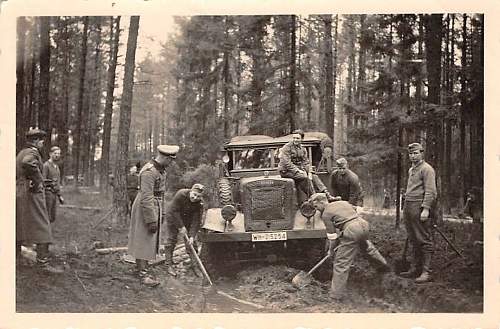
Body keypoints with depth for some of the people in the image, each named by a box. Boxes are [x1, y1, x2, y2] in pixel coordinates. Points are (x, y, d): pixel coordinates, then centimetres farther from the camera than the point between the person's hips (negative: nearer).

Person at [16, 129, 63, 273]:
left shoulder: (21, 153, 18)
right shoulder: (32, 153, -12)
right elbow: (28, 163, -36)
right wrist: (37, 181, -25)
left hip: (19, 193, 10)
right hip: (32, 194, -10)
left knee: (19, 227, 16)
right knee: (42, 228, -9)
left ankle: (15, 257, 22)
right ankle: (44, 262, -12)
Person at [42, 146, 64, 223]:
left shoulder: (56, 166, 16)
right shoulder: (46, 165, -11)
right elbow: (42, 182, -16)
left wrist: (59, 196, 20)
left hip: (54, 194, 8)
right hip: (47, 193, -8)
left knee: (52, 218, 9)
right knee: (46, 218, -7)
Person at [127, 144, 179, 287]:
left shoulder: (161, 169, 8)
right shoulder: (149, 172, -24)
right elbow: (146, 198, -26)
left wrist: (161, 212, 20)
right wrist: (151, 220, -25)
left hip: (156, 207, 10)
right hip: (145, 209, -10)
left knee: (150, 240, 16)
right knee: (143, 240, -3)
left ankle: (140, 266, 27)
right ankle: (143, 274, 2)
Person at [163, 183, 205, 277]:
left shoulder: (200, 203, -21)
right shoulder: (180, 195, -31)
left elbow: (196, 220, -20)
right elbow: (174, 211, -26)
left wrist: (192, 236, -26)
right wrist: (181, 226, -24)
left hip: (187, 220, 3)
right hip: (173, 217, -3)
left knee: (191, 242, -1)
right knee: (171, 240, -4)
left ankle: (195, 264, 6)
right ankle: (169, 265, 1)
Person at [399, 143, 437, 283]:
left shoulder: (426, 169, -8)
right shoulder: (411, 170, 20)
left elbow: (430, 191, -15)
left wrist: (425, 209, -21)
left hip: (419, 207, -9)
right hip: (408, 207, 9)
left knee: (424, 240, -7)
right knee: (414, 240, 14)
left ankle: (426, 272, -7)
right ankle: (415, 269, 20)